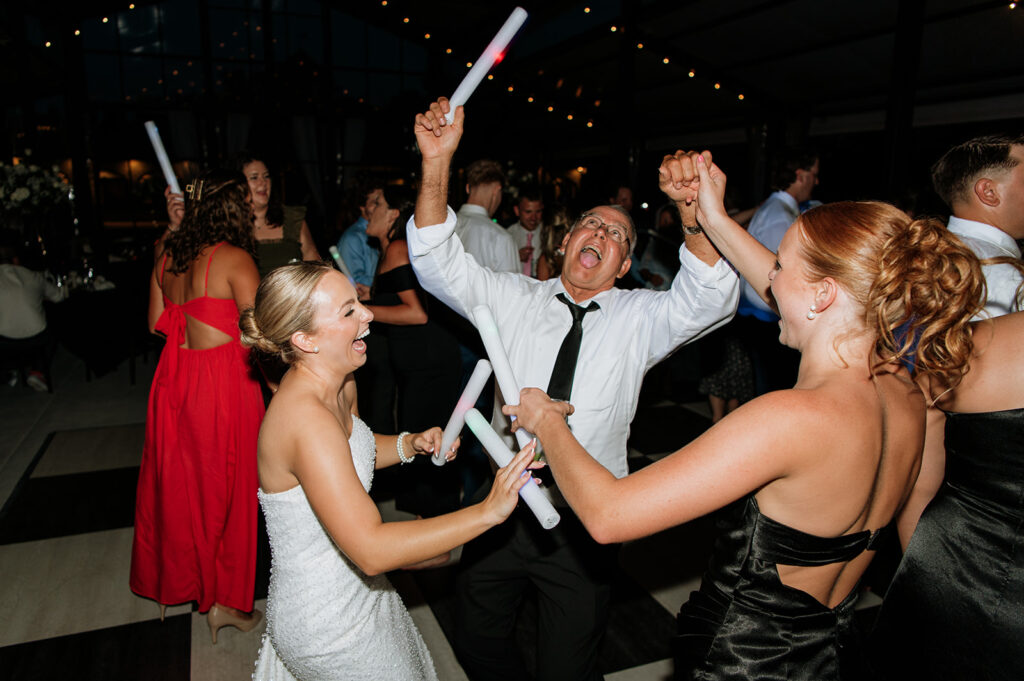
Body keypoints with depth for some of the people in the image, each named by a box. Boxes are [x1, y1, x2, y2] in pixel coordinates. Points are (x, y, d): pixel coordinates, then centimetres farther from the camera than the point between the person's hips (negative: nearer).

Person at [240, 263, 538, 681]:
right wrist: (487, 511, -36)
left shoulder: (338, 385, -5)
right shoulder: (307, 420, -34)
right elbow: (371, 549, -37)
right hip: (328, 626, -8)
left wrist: (411, 444, -3)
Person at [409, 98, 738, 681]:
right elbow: (439, 265, -11)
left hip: (584, 521, -2)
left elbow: (709, 300, -21)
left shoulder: (639, 317, -3)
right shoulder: (516, 298, 0)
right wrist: (438, 162, -24)